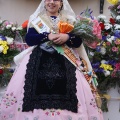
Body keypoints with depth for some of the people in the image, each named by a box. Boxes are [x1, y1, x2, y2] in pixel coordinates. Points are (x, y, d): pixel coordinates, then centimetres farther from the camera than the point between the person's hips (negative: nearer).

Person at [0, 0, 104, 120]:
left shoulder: (69, 20, 16)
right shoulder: (36, 19, 15)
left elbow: (78, 41, 7)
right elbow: (28, 39, 1)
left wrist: (67, 37, -12)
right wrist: (48, 36, -11)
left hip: (66, 61, 0)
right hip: (39, 60, 0)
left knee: (65, 90, -17)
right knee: (39, 89, -17)